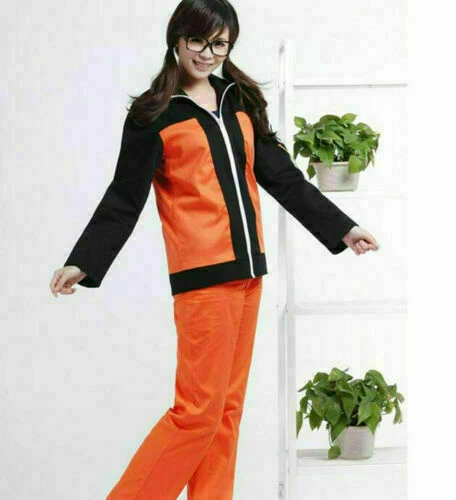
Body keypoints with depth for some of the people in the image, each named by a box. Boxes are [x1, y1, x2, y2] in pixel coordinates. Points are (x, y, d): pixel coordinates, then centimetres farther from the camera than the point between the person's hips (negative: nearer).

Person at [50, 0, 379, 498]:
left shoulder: (240, 102, 14)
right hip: (202, 274, -6)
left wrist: (342, 228, 12)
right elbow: (124, 199, -3)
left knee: (228, 405, 8)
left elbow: (282, 177, 16)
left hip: (247, 270, 6)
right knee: (199, 409, -7)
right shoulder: (153, 115, -1)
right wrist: (83, 262, -13)